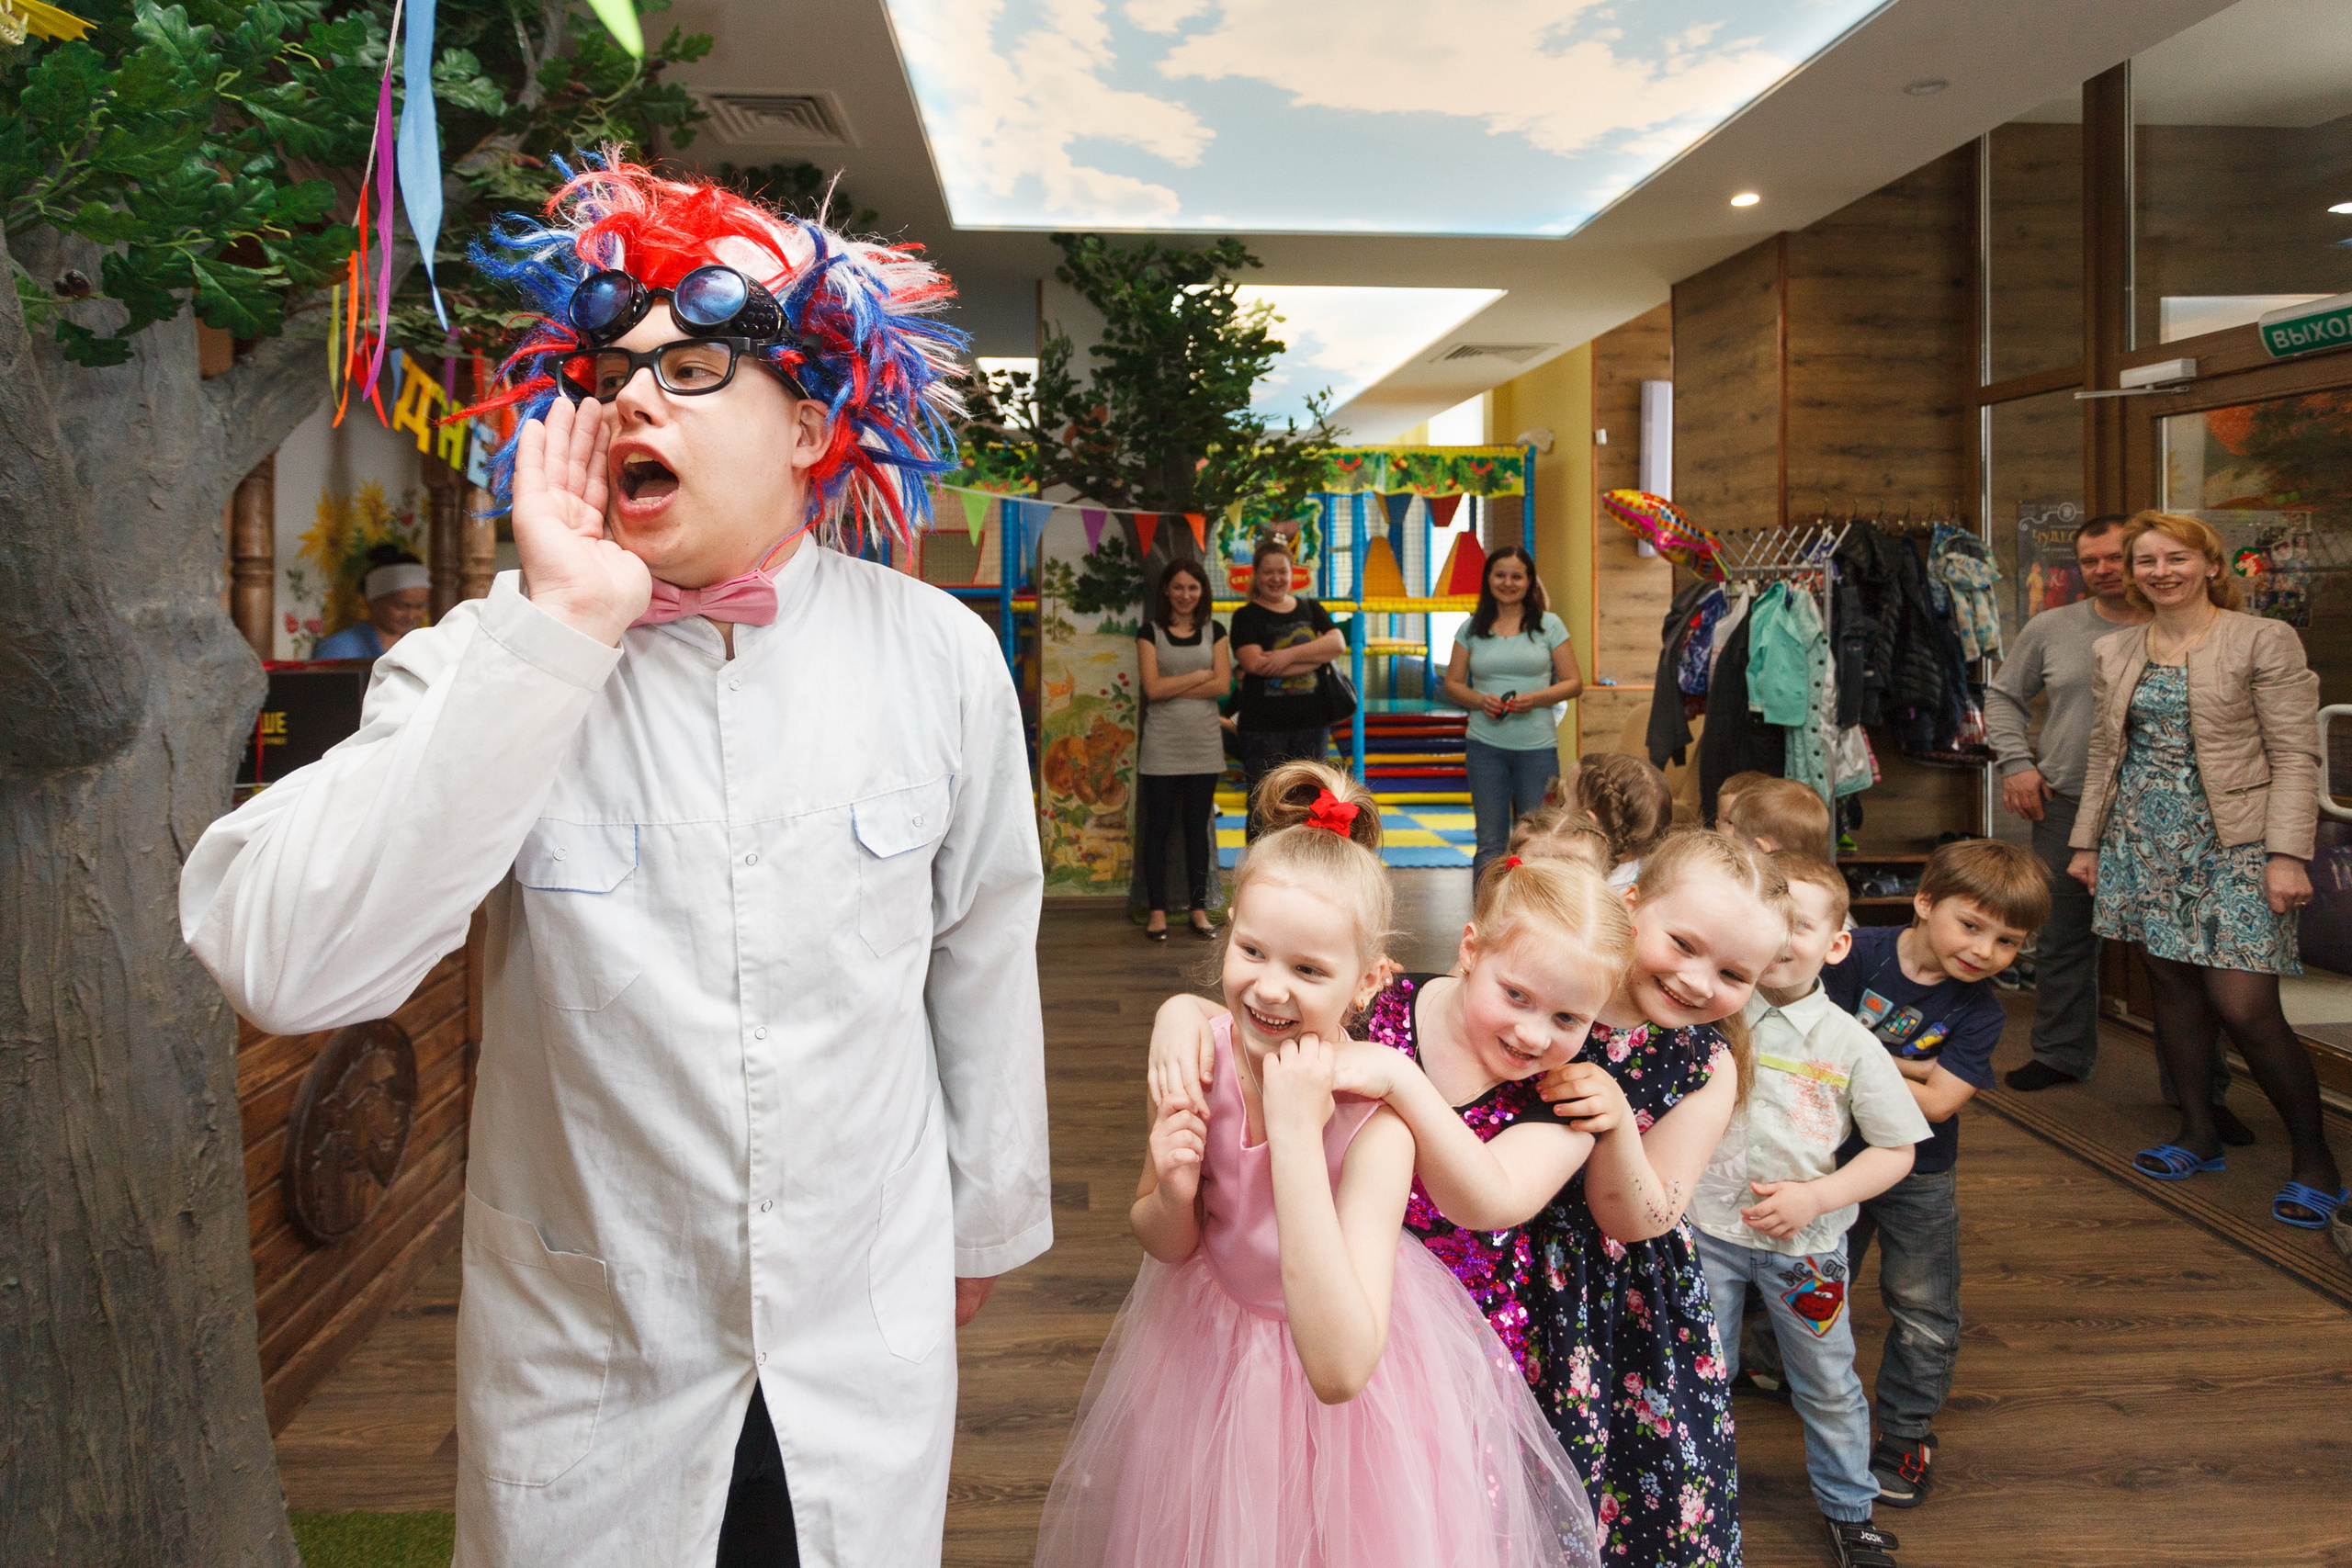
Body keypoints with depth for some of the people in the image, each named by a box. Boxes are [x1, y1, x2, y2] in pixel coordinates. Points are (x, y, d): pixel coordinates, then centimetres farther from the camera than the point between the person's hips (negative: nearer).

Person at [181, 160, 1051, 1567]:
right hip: (585, 1367, 0)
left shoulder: (937, 656, -8)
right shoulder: (489, 665, -12)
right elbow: (283, 966, -27)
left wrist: (989, 1220, 12)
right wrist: (554, 630, -29)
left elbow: (983, 962, 1)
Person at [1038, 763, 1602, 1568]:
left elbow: (1339, 1370, -39)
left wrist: (1296, 1134, -42)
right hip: (1205, 1353, 4)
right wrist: (1172, 1196, -28)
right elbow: (1164, 1244, -3)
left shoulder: (1374, 1118, -31)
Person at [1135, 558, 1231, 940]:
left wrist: (1173, 688, -9)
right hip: (1162, 746, -1)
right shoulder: (1150, 632, 3)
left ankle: (1199, 909, 13)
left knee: (1197, 827, 6)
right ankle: (1157, 910, 8)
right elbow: (1152, 689, -9)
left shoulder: (1214, 632, 8)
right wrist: (1201, 675, -6)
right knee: (1157, 827, 1)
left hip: (1203, 744, 2)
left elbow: (1222, 686, -5)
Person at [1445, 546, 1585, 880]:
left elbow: (1574, 682, 4)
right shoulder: (1471, 629, 9)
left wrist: (1535, 698, -13)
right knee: (1490, 842, 1)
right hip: (1485, 744, 1)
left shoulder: (1549, 625, 5)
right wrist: (1480, 700, -9)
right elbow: (1452, 684, 11)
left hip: (1538, 745, -1)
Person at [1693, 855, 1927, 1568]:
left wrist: (1816, 1196, -16)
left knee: (1828, 1384, 16)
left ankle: (1848, 1508, 40)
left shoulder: (1849, 1044, -8)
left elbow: (1896, 1152, -3)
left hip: (1805, 1242, 0)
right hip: (1706, 1227, 0)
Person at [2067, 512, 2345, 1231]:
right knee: (2173, 987, 9)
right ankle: (2198, 1134, 24)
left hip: (2231, 847, -5)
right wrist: (2087, 841, 14)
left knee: (2243, 1006, -9)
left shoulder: (2264, 641, -4)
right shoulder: (2115, 652, 11)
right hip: (2144, 846, 5)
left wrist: (2287, 854, -13)